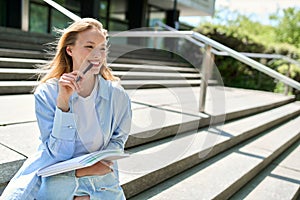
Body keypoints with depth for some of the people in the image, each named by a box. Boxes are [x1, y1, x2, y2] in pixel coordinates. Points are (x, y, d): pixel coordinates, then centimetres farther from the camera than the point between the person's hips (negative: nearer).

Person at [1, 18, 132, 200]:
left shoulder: (117, 95, -7)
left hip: (101, 181, 2)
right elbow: (58, 153, -15)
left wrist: (106, 161, -11)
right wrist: (63, 102, -24)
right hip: (55, 178, -1)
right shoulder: (46, 93, -10)